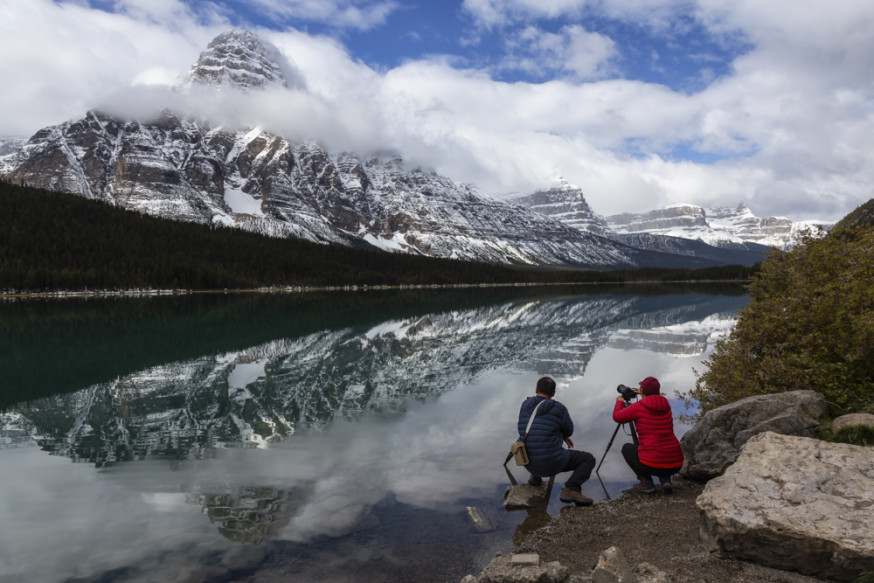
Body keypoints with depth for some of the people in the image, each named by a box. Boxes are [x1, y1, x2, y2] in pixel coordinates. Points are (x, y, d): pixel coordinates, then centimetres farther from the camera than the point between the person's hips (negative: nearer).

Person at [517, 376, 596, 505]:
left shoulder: (525, 405, 4)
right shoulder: (559, 408, -11)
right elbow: (569, 431, 5)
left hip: (528, 463, 6)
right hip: (551, 463, -6)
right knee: (588, 459, 10)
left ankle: (535, 476, 21)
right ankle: (571, 489, -11)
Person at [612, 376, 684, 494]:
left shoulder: (638, 407, -6)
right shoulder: (666, 405, 9)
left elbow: (617, 417, 10)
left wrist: (619, 402, 29)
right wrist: (646, 396, 44)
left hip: (652, 464, -5)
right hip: (676, 465, 5)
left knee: (627, 448, 24)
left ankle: (646, 482, 7)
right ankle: (665, 481, 11)